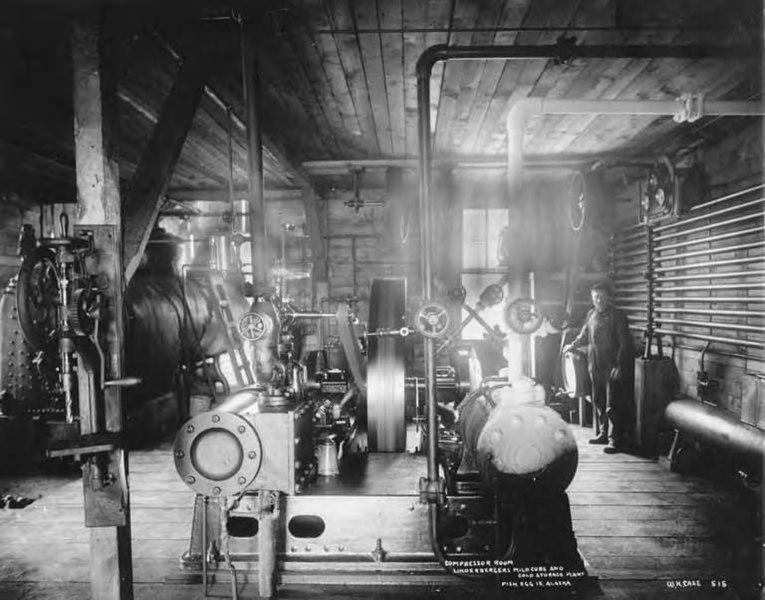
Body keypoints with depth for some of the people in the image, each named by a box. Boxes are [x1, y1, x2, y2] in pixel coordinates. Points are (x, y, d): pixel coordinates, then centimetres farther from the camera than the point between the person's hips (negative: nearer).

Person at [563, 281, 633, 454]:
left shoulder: (617, 316, -9)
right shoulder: (591, 314, 9)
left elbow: (625, 343, -11)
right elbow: (584, 335, 23)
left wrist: (619, 365, -17)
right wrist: (573, 345, 9)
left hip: (612, 368, -6)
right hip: (595, 366, 6)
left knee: (613, 406, -4)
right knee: (599, 402, 14)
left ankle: (616, 440, 4)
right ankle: (604, 434, 28)